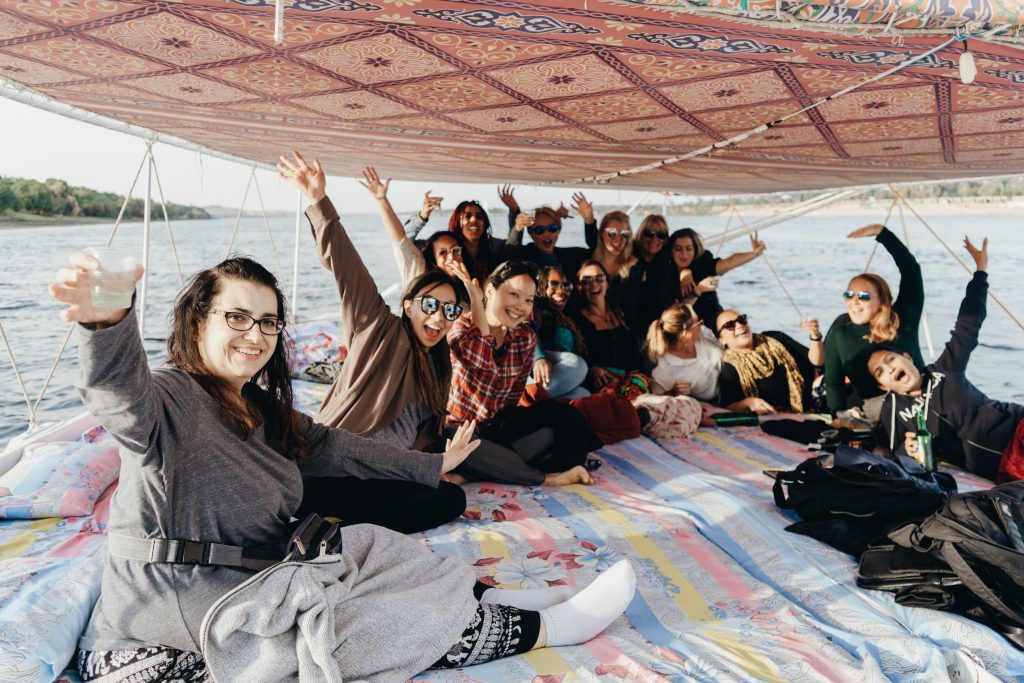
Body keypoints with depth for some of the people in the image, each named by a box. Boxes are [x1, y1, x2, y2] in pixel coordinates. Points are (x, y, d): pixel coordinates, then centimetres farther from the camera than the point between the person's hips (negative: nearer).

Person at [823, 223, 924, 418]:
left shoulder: (903, 321, -7)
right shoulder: (840, 331, -4)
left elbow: (911, 269, -15)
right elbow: (833, 381, 2)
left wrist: (881, 232, -19)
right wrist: (840, 414, -11)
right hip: (867, 414, 1)